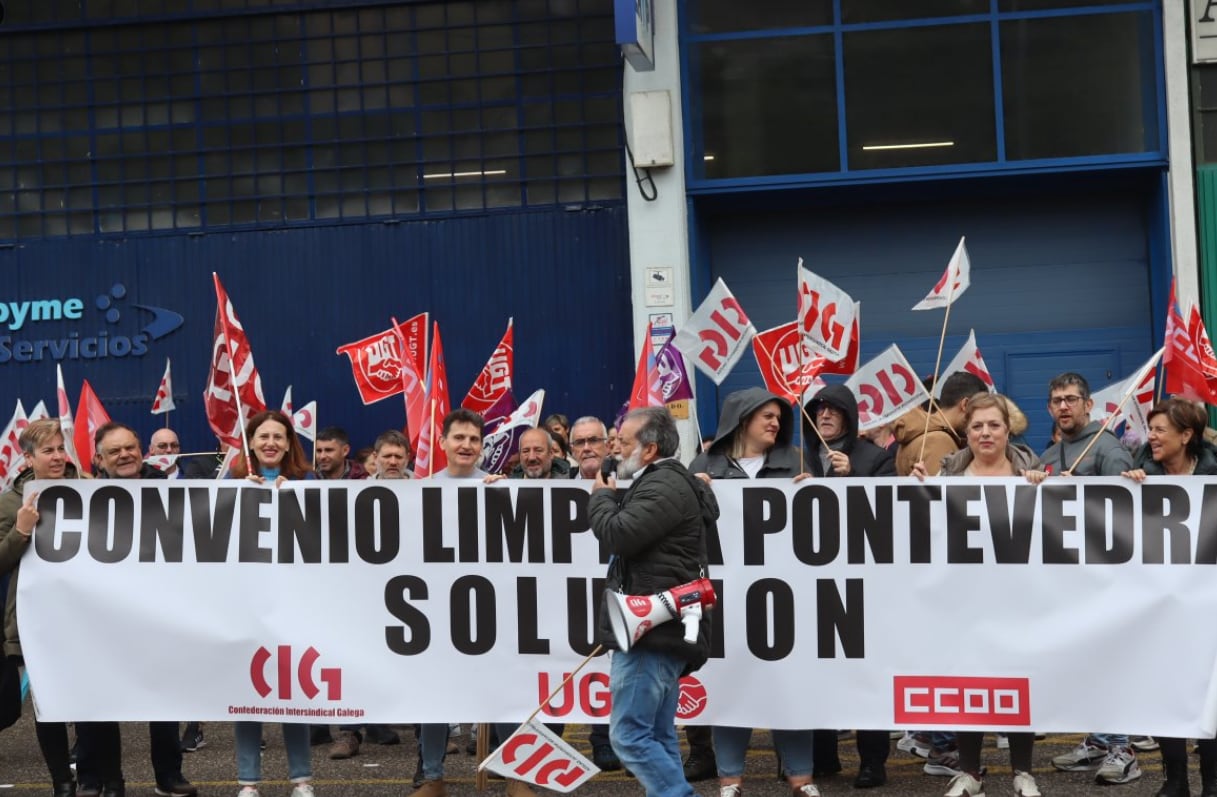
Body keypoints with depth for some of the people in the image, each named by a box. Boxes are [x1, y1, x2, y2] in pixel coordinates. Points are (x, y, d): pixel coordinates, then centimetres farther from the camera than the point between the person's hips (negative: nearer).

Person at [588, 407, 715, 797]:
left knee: (629, 734, -11)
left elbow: (618, 535, -22)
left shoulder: (664, 487, -14)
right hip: (660, 631, 11)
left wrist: (601, 497, -4)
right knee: (658, 736, 13)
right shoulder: (664, 482, 21)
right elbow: (632, 535, 26)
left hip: (653, 632, -11)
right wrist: (611, 498, 12)